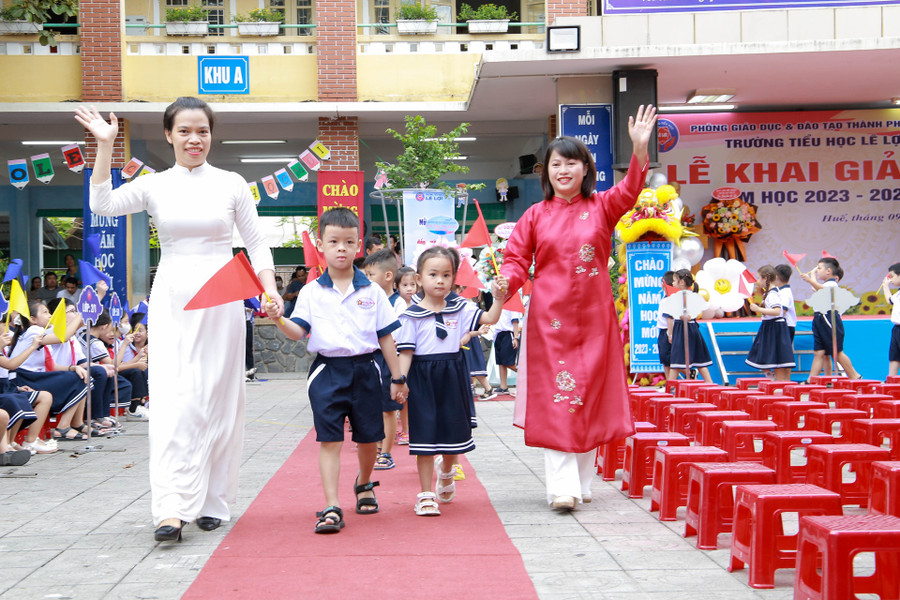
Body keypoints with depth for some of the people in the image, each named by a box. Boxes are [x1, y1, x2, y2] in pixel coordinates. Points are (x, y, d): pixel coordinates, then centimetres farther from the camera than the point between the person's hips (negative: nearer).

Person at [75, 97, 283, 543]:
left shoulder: (231, 184, 5)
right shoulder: (155, 186, 5)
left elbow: (256, 243, 7)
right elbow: (103, 205, -11)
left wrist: (270, 290, -6)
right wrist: (104, 146, -14)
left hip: (220, 300, 0)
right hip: (171, 299, 0)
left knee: (218, 398, 4)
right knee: (173, 398, -10)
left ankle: (212, 501, 15)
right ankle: (173, 507, -13)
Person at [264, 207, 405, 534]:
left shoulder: (372, 292, 3)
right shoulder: (311, 292, 2)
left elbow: (386, 336, 6)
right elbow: (298, 332, -5)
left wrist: (397, 378, 7)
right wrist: (279, 320, -26)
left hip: (364, 370, 1)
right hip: (327, 371, -1)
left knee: (368, 438, 12)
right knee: (329, 440, -6)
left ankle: (364, 485, 40)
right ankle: (331, 507, -6)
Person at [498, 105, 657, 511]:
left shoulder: (602, 208, 3)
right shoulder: (535, 216, 4)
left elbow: (629, 191, -15)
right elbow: (516, 257, 7)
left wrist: (640, 148, -30)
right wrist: (506, 282, -15)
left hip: (593, 316, 1)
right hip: (549, 317, -1)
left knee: (590, 397, 6)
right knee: (554, 399, -6)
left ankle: (582, 481, 19)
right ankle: (562, 486, -6)